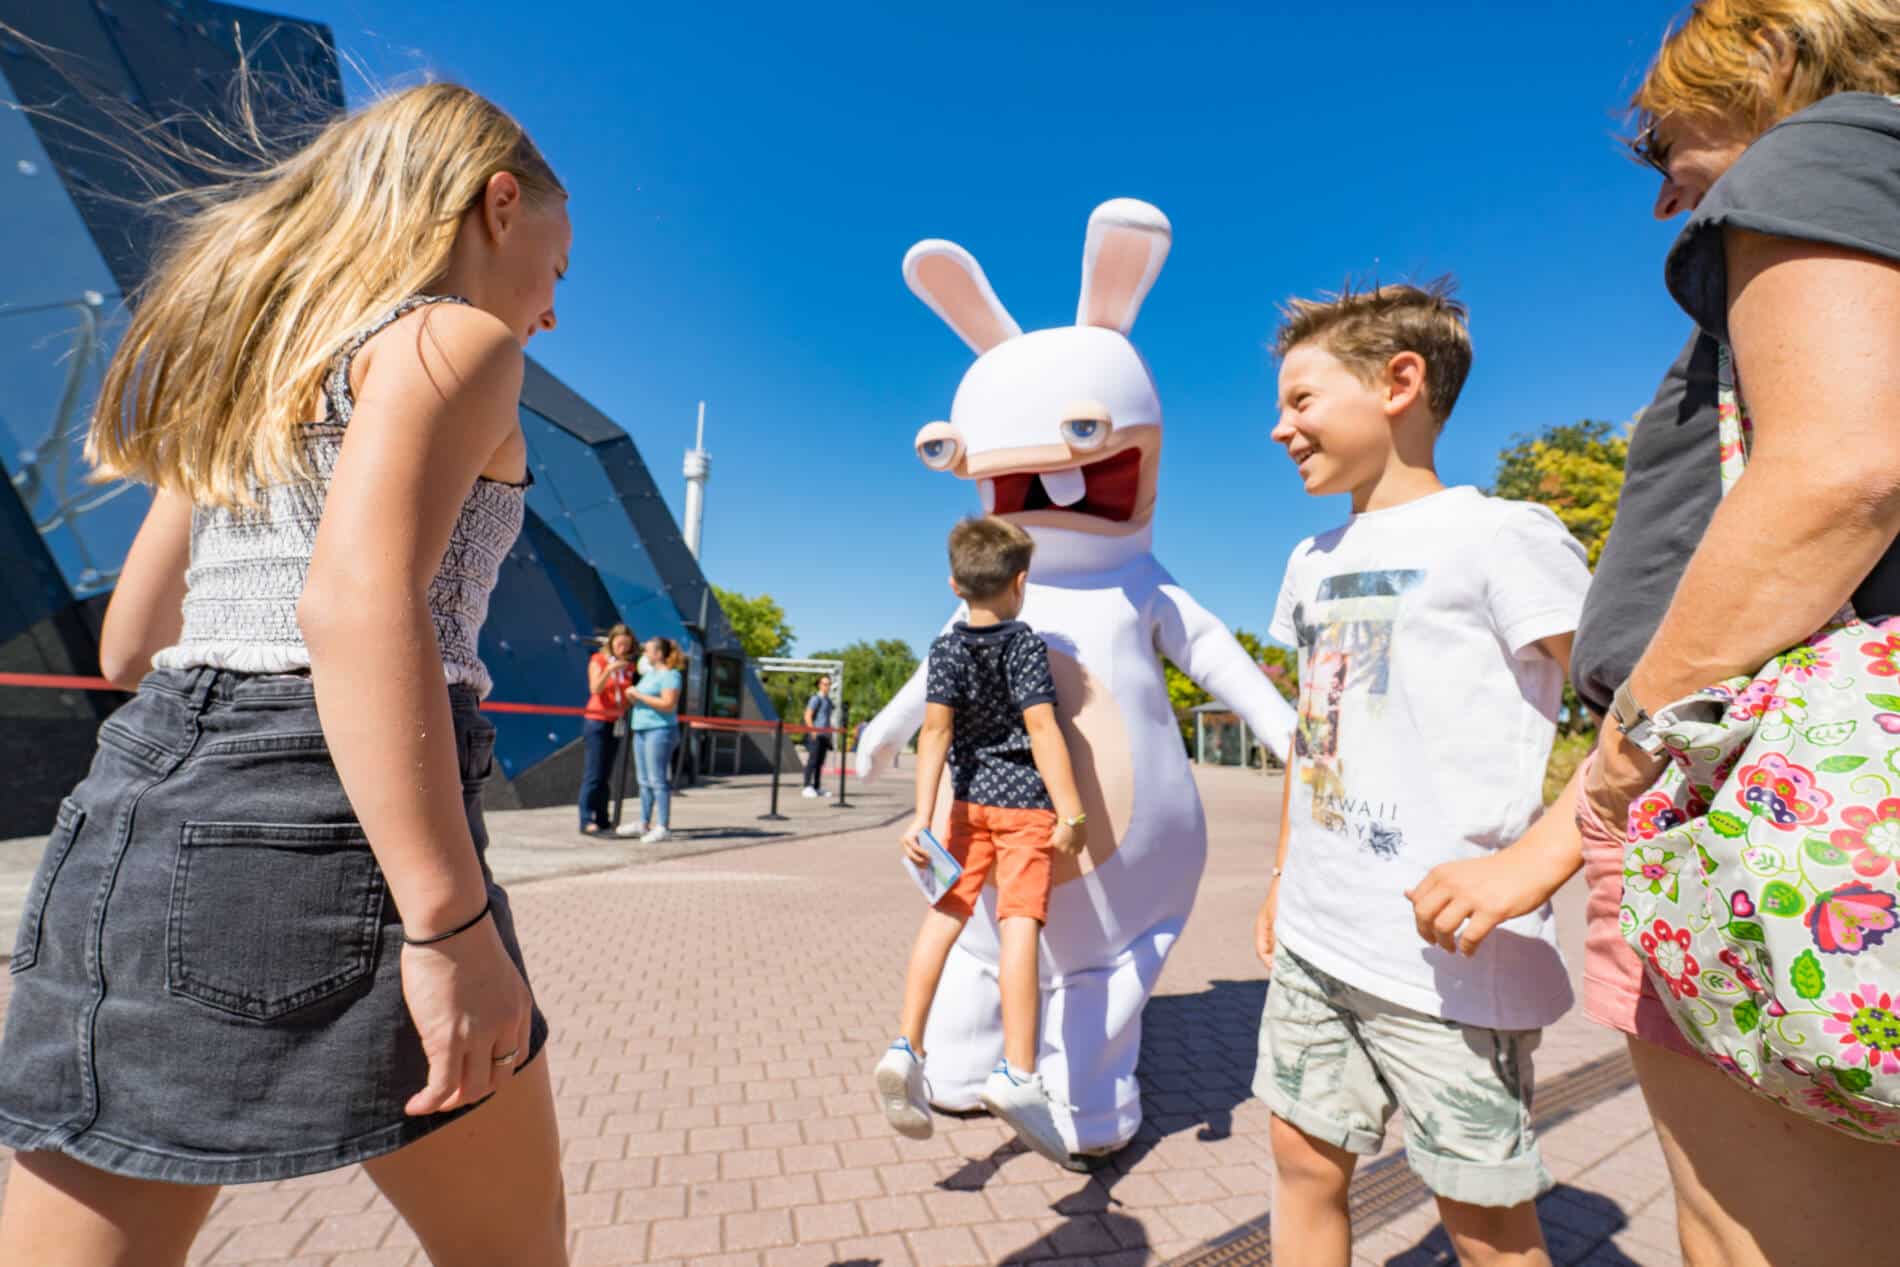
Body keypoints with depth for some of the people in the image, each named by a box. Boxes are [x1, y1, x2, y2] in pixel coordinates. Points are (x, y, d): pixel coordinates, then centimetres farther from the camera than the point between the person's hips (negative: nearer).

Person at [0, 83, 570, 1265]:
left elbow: (130, 642, 21)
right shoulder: (450, 334, -4)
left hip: (146, 799, 8)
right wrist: (453, 926, -21)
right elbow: (356, 608, -21)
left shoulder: (250, 361, 20)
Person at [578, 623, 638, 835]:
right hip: (596, 721, -5)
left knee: (606, 775, 8)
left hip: (615, 723, 5)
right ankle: (587, 821, -5)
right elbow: (595, 689, -16)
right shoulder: (598, 660, -2)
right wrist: (609, 670, -28)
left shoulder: (628, 666, 11)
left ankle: (602, 819, 12)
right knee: (593, 773, -7)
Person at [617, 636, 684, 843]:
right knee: (644, 781, 13)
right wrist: (632, 696, 6)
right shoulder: (649, 673, 19)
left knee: (658, 780, -9)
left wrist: (639, 695, -16)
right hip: (641, 729, 9)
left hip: (660, 730, -9)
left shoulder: (671, 675, -10)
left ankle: (663, 827, -5)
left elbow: (668, 704, -21)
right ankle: (644, 824, 21)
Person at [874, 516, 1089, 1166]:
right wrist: (1071, 812, -14)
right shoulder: (1028, 646, -6)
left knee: (945, 916, 10)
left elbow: (936, 731, -8)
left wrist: (922, 815, -11)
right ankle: (1017, 1073, -13)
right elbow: (1042, 730, -15)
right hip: (1026, 805, -3)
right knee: (1020, 925, -7)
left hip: (970, 802, 3)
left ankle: (906, 1048, 4)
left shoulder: (947, 649, 1)